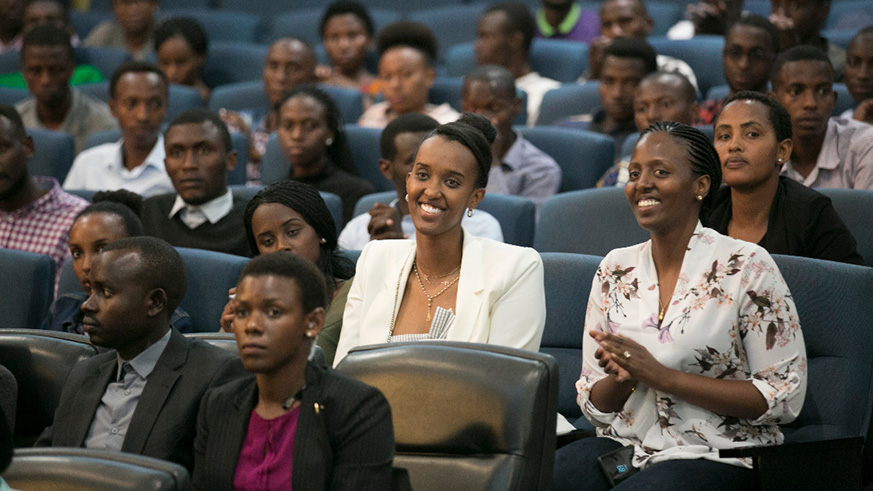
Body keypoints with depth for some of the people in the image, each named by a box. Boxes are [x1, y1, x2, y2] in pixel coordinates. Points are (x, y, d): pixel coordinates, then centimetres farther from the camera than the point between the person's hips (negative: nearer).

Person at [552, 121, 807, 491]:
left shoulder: (746, 266, -6)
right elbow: (593, 405, 13)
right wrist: (621, 379, -13)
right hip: (625, 443, 4)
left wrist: (661, 376, -15)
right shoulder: (615, 270, 9)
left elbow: (785, 398, -10)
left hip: (715, 456, -4)